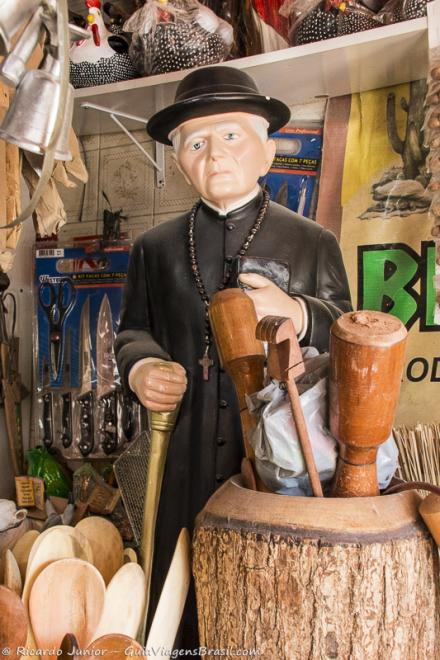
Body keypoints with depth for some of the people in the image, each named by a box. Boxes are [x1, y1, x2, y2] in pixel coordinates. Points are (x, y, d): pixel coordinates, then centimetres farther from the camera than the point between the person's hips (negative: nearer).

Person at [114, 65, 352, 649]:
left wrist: (297, 314, -18)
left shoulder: (313, 243, 8)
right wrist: (140, 366, -8)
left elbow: (345, 336, 2)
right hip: (185, 465, 1)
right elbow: (133, 330, 14)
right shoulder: (155, 248, 12)